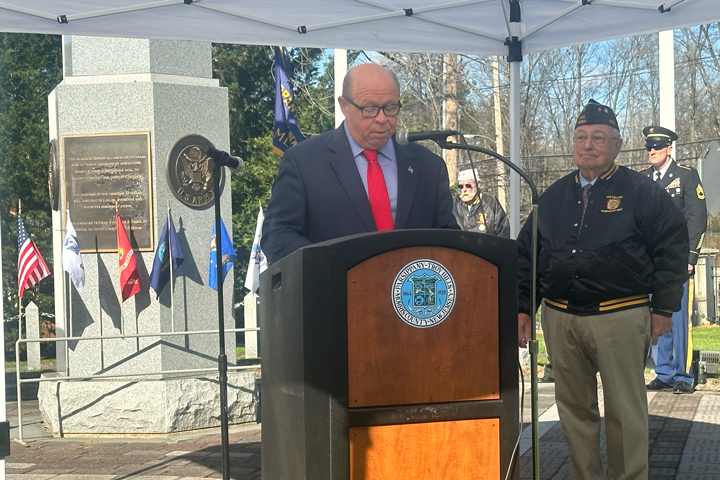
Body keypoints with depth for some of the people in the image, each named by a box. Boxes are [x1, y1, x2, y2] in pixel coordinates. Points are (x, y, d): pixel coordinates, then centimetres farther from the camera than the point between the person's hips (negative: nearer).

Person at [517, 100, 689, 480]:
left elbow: (672, 246, -1)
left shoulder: (641, 192, 0)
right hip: (560, 317, 4)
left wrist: (663, 307, -4)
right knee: (574, 408, 11)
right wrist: (522, 306, 9)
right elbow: (526, 253, 16)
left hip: (620, 317, -4)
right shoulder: (553, 197, 13)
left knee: (625, 412, 1)